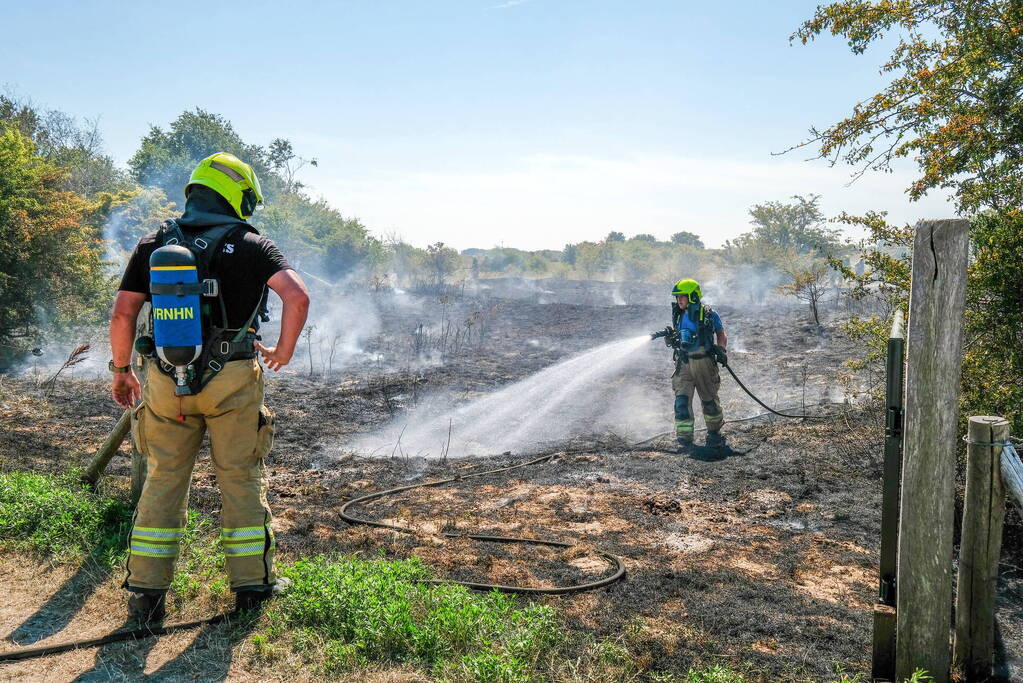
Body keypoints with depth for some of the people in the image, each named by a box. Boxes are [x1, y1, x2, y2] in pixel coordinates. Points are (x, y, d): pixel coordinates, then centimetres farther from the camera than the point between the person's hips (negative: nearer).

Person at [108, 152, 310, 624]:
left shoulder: (153, 245, 6)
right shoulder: (251, 245, -2)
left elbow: (122, 314, 2)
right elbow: (297, 296, -15)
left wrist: (121, 369, 15)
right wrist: (284, 352, -2)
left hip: (166, 380, 3)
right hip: (233, 382, -2)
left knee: (164, 480, 13)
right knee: (241, 480, 10)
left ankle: (145, 591, 17)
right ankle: (252, 582, 18)